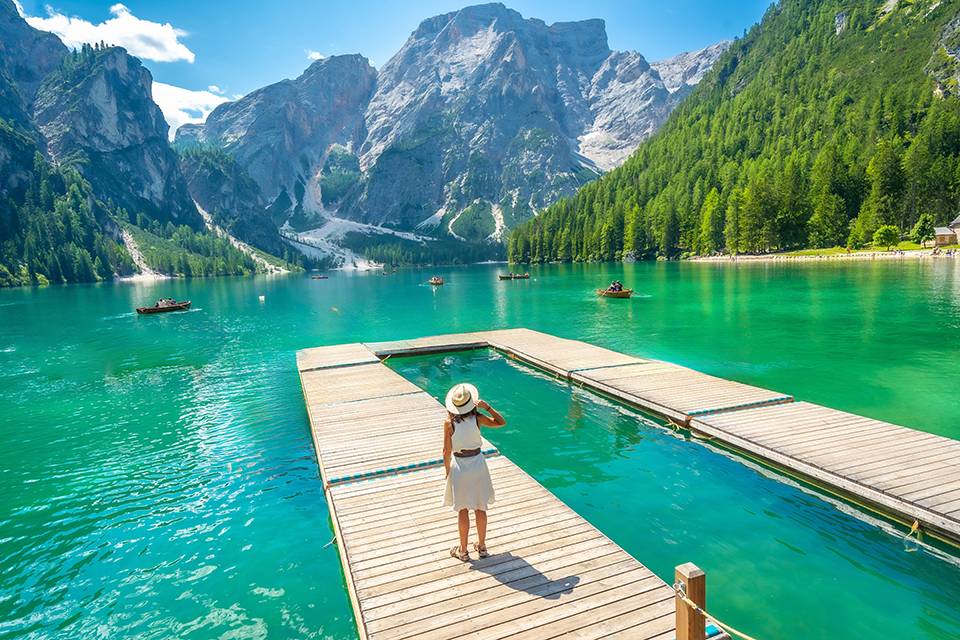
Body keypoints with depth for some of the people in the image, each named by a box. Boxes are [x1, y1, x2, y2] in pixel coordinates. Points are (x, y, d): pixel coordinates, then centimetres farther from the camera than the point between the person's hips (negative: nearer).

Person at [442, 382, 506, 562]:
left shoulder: (449, 423, -17)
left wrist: (448, 470, 2)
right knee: (480, 508, 16)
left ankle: (463, 551, 25)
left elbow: (447, 451, -12)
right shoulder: (477, 418, -14)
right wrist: (487, 407, -8)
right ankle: (482, 546, 30)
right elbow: (502, 422, -1)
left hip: (459, 466, -2)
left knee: (462, 510, 13)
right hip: (478, 464, 2)